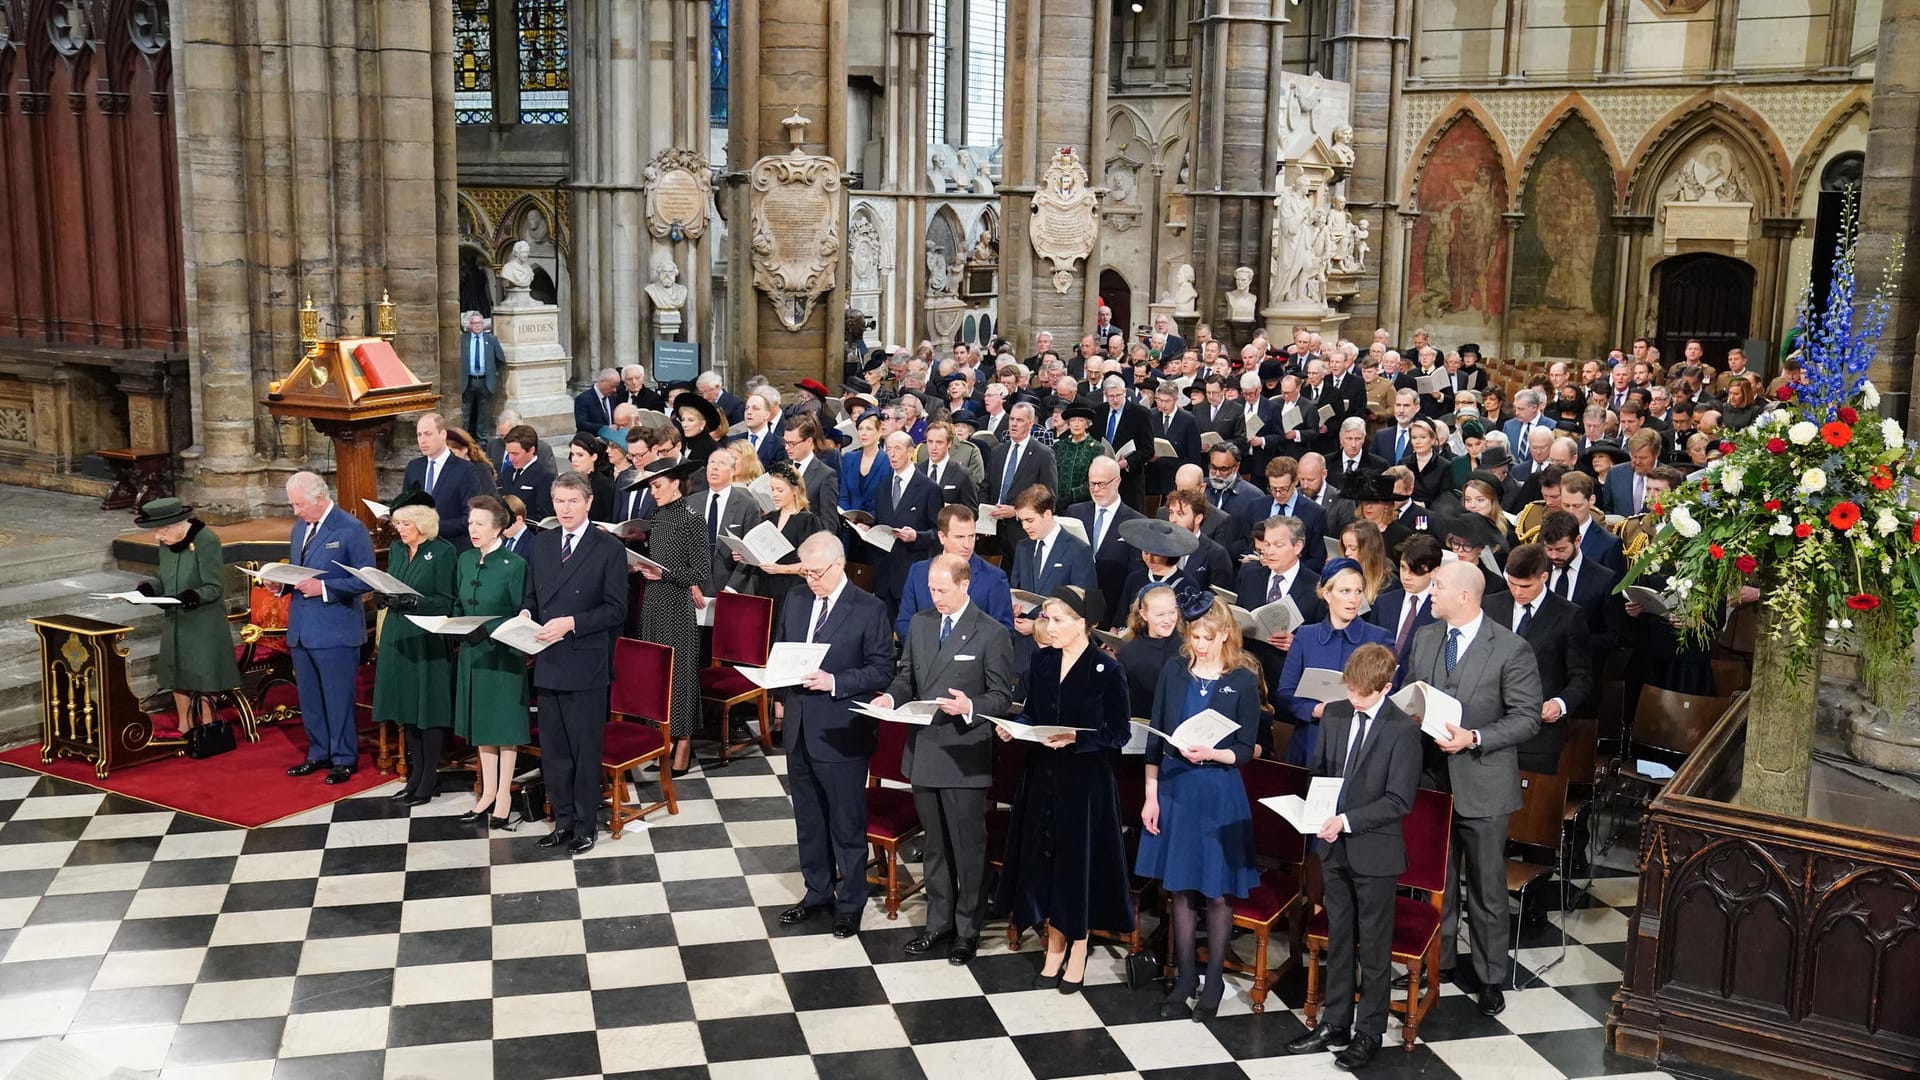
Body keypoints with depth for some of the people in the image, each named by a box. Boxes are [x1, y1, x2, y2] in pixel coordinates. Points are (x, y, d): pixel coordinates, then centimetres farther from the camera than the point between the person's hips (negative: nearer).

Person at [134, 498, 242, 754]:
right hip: (175, 623, 8)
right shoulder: (167, 544, 3)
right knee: (177, 678, 15)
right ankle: (187, 732, 28)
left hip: (202, 626, -8)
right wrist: (148, 589, -6)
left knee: (200, 683, -1)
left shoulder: (205, 541, -19)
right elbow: (164, 580, 14)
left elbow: (215, 588, -18)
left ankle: (210, 731, 14)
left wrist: (192, 597, -34)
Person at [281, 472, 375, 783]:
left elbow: (365, 580, -14)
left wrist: (323, 588, -21)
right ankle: (318, 754, 28)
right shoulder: (300, 528, 13)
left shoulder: (351, 529, -11)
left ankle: (343, 759, 13)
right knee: (309, 699, 15)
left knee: (338, 698, 1)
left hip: (335, 631, -7)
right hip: (301, 629, 8)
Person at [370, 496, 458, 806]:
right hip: (398, 638, 7)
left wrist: (413, 602, -23)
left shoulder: (443, 552, -9)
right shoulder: (396, 550, 11)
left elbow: (447, 602, -11)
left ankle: (429, 780, 8)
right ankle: (416, 775, 18)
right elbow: (392, 590, 17)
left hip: (428, 641, -7)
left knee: (428, 710, -1)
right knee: (406, 710, 10)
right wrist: (383, 597, -4)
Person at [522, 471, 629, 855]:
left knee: (585, 750, 3)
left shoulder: (609, 549, -6)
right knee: (552, 750, 13)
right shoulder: (540, 544, 11)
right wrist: (526, 613, -3)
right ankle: (563, 820, 26)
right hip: (547, 662, 5)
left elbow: (616, 609, -9)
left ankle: (586, 826, 16)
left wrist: (571, 623, -19)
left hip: (585, 664, -5)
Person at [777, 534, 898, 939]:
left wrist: (833, 682, -22)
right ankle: (817, 893, 33)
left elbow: (882, 671, -11)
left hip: (840, 734, -6)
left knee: (847, 825, 4)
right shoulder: (796, 604, 9)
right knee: (808, 821, 17)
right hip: (800, 730, 6)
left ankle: (851, 903, 18)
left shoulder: (869, 610, -10)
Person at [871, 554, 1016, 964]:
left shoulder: (992, 634, -9)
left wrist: (970, 708, -25)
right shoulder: (919, 625, 7)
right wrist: (891, 697, -6)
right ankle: (938, 922, 31)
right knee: (935, 845, 18)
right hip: (923, 751, 5)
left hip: (964, 757, -5)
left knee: (968, 848, 5)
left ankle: (967, 929, 19)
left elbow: (1002, 697, -7)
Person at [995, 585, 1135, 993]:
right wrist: (1014, 728, -8)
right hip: (1042, 776, 5)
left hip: (1085, 783, -5)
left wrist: (1077, 739, -22)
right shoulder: (1041, 660, 2)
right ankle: (1054, 948, 26)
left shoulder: (1106, 670, -13)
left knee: (1079, 863, 6)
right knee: (1043, 861, 10)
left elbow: (1120, 734, -10)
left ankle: (1077, 951, 23)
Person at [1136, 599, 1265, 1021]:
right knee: (1180, 887, 11)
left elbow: (1246, 750, -4)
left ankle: (1214, 981, 20)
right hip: (1174, 788, 3)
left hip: (1219, 794, -3)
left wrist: (1210, 754, -23)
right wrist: (1151, 795, 1)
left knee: (1217, 892, 4)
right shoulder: (1174, 672, 2)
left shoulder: (1244, 681, -6)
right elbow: (1155, 738, 5)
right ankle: (1185, 976, 25)